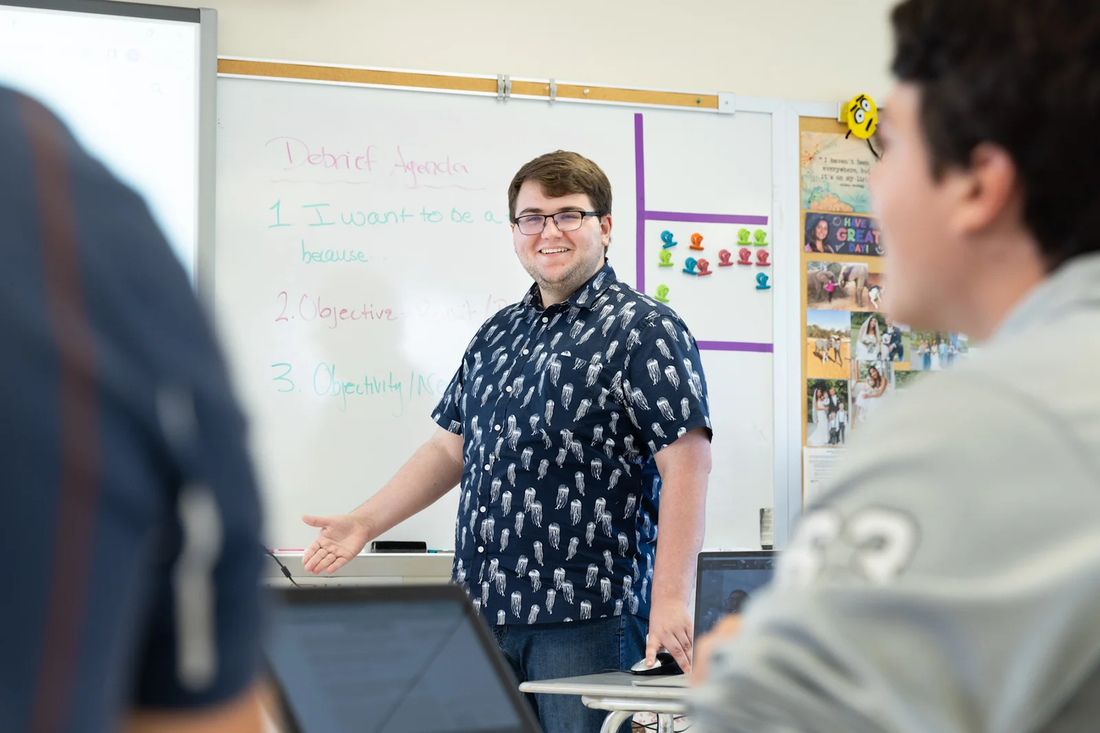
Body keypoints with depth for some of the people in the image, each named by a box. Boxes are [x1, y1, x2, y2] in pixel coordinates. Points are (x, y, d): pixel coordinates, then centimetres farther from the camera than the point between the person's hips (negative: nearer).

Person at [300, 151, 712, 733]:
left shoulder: (644, 331, -5)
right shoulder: (496, 335, 18)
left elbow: (686, 466, -12)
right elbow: (450, 448, 24)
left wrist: (672, 600, -19)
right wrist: (364, 524, 15)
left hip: (586, 617, -7)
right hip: (482, 611, 7)